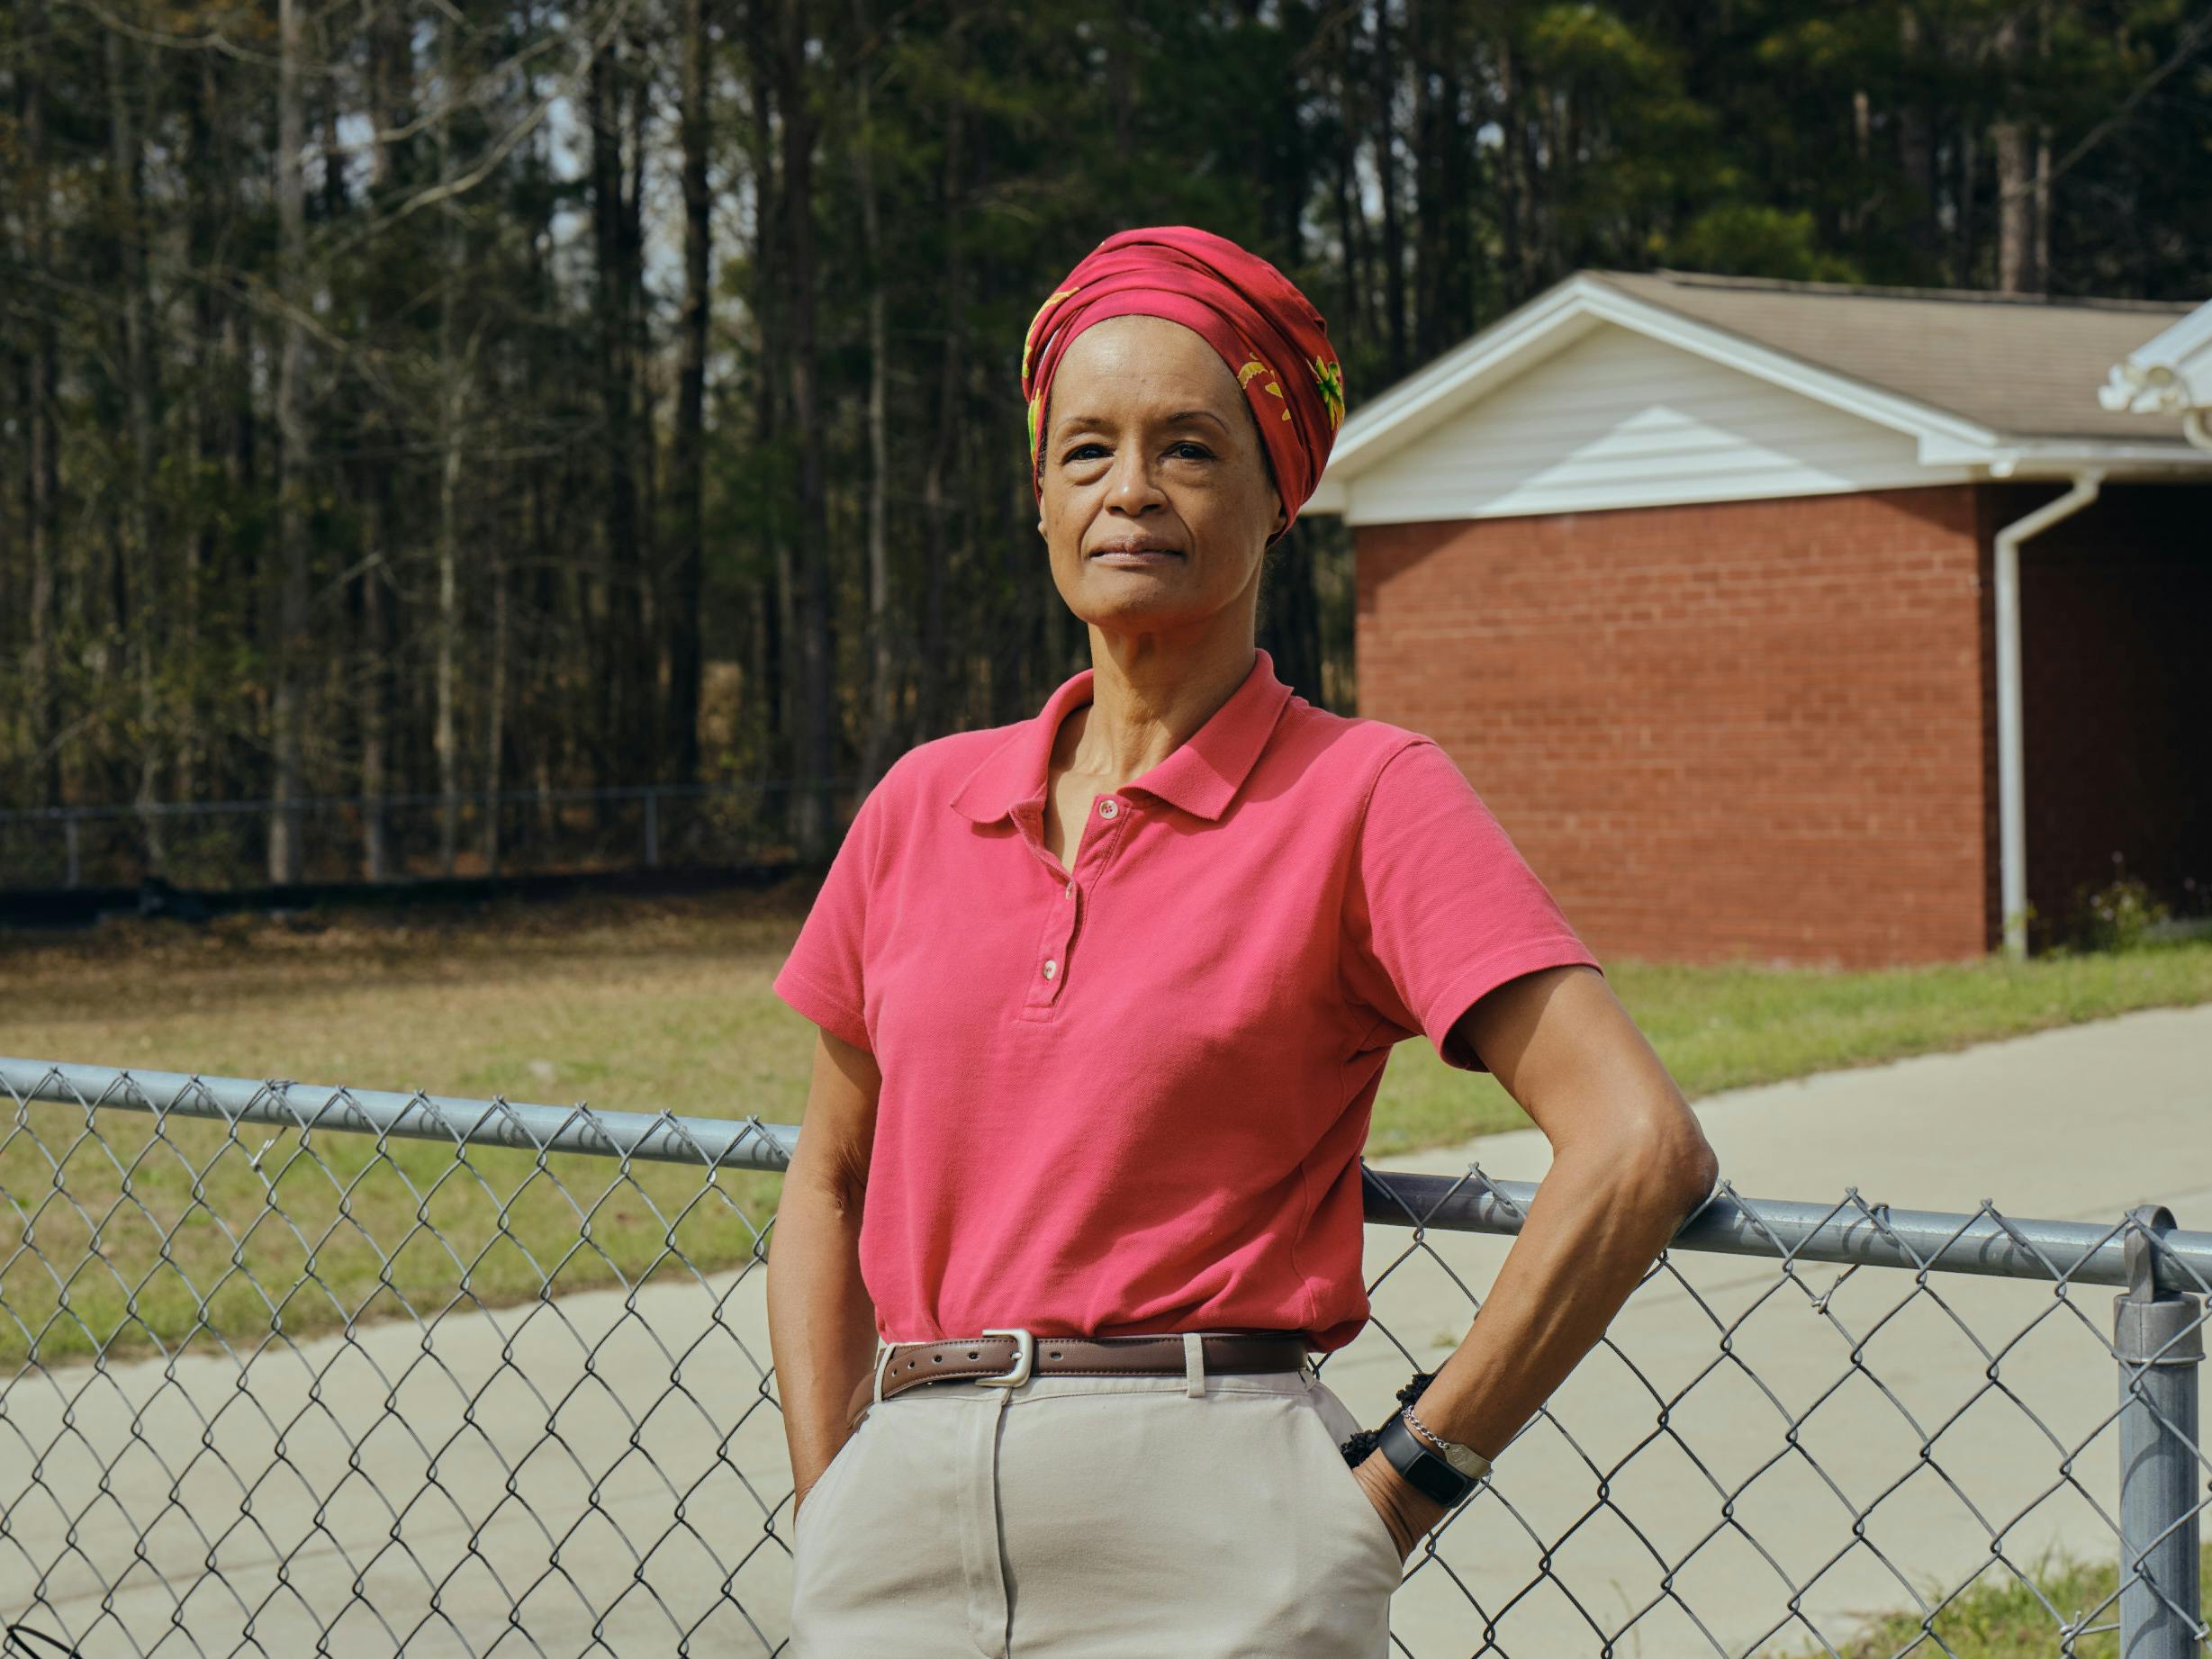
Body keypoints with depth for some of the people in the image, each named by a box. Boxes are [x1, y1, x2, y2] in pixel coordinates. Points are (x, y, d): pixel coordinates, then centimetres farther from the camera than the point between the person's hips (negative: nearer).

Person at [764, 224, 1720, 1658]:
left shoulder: (1367, 794, -3)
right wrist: (828, 1520, 10)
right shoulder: (925, 804, 10)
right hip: (901, 1528, 4)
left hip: (1209, 1539, -4)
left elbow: (1643, 1150, -12)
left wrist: (1403, 1481, -9)